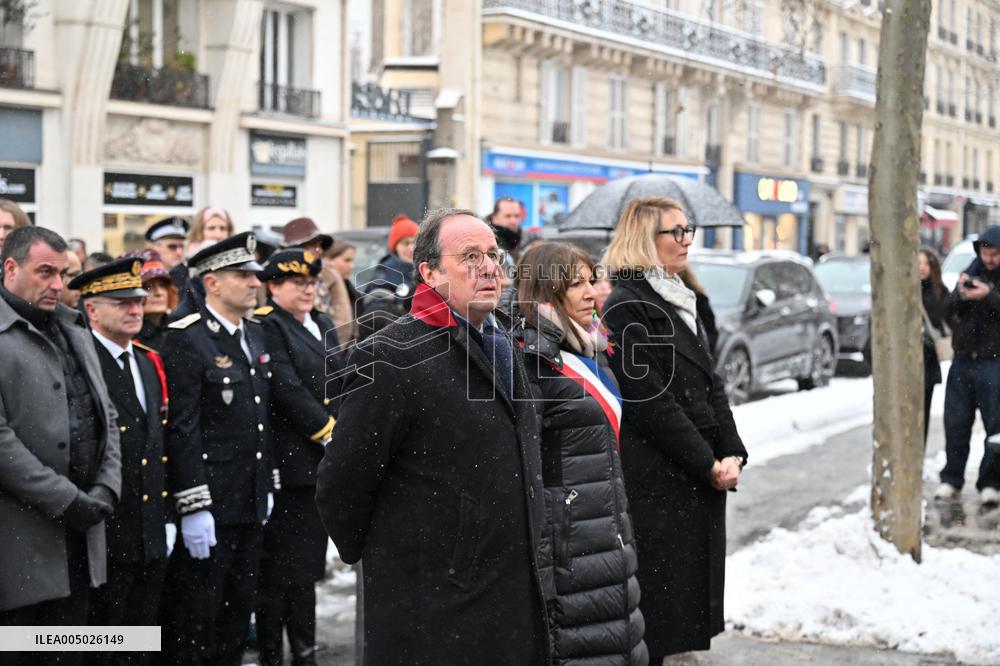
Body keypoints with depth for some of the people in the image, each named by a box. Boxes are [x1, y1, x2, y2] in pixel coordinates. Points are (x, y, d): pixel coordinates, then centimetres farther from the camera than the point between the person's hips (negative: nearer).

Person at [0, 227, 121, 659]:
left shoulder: (75, 333, 16)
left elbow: (106, 417, 18)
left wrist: (106, 489, 2)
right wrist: (68, 501, -16)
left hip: (78, 535, 7)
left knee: (67, 655, 12)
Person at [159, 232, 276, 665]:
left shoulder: (254, 335, 13)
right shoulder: (186, 341, -14)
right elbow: (181, 429, -19)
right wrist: (193, 506, -22)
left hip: (249, 504, 8)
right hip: (208, 507, -8)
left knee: (237, 613, 16)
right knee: (195, 617, 0)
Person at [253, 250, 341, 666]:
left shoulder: (322, 326, 16)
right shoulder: (267, 327, -9)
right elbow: (288, 391, -17)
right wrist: (331, 433, -14)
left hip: (322, 464, 8)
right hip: (289, 463, -7)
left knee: (307, 567, 13)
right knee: (280, 570, -1)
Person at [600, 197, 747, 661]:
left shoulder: (679, 301, 16)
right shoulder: (626, 308, -13)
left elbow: (710, 384, 14)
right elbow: (650, 401, -17)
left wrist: (732, 453, 1)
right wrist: (708, 464, -15)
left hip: (701, 478, 9)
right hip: (657, 480, -9)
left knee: (688, 590, 12)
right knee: (656, 601, -3)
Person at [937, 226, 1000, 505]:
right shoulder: (972, 273, 11)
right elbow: (950, 315, 11)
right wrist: (960, 296, -7)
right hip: (964, 358, 4)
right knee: (956, 422, 8)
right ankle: (951, 479, 17)